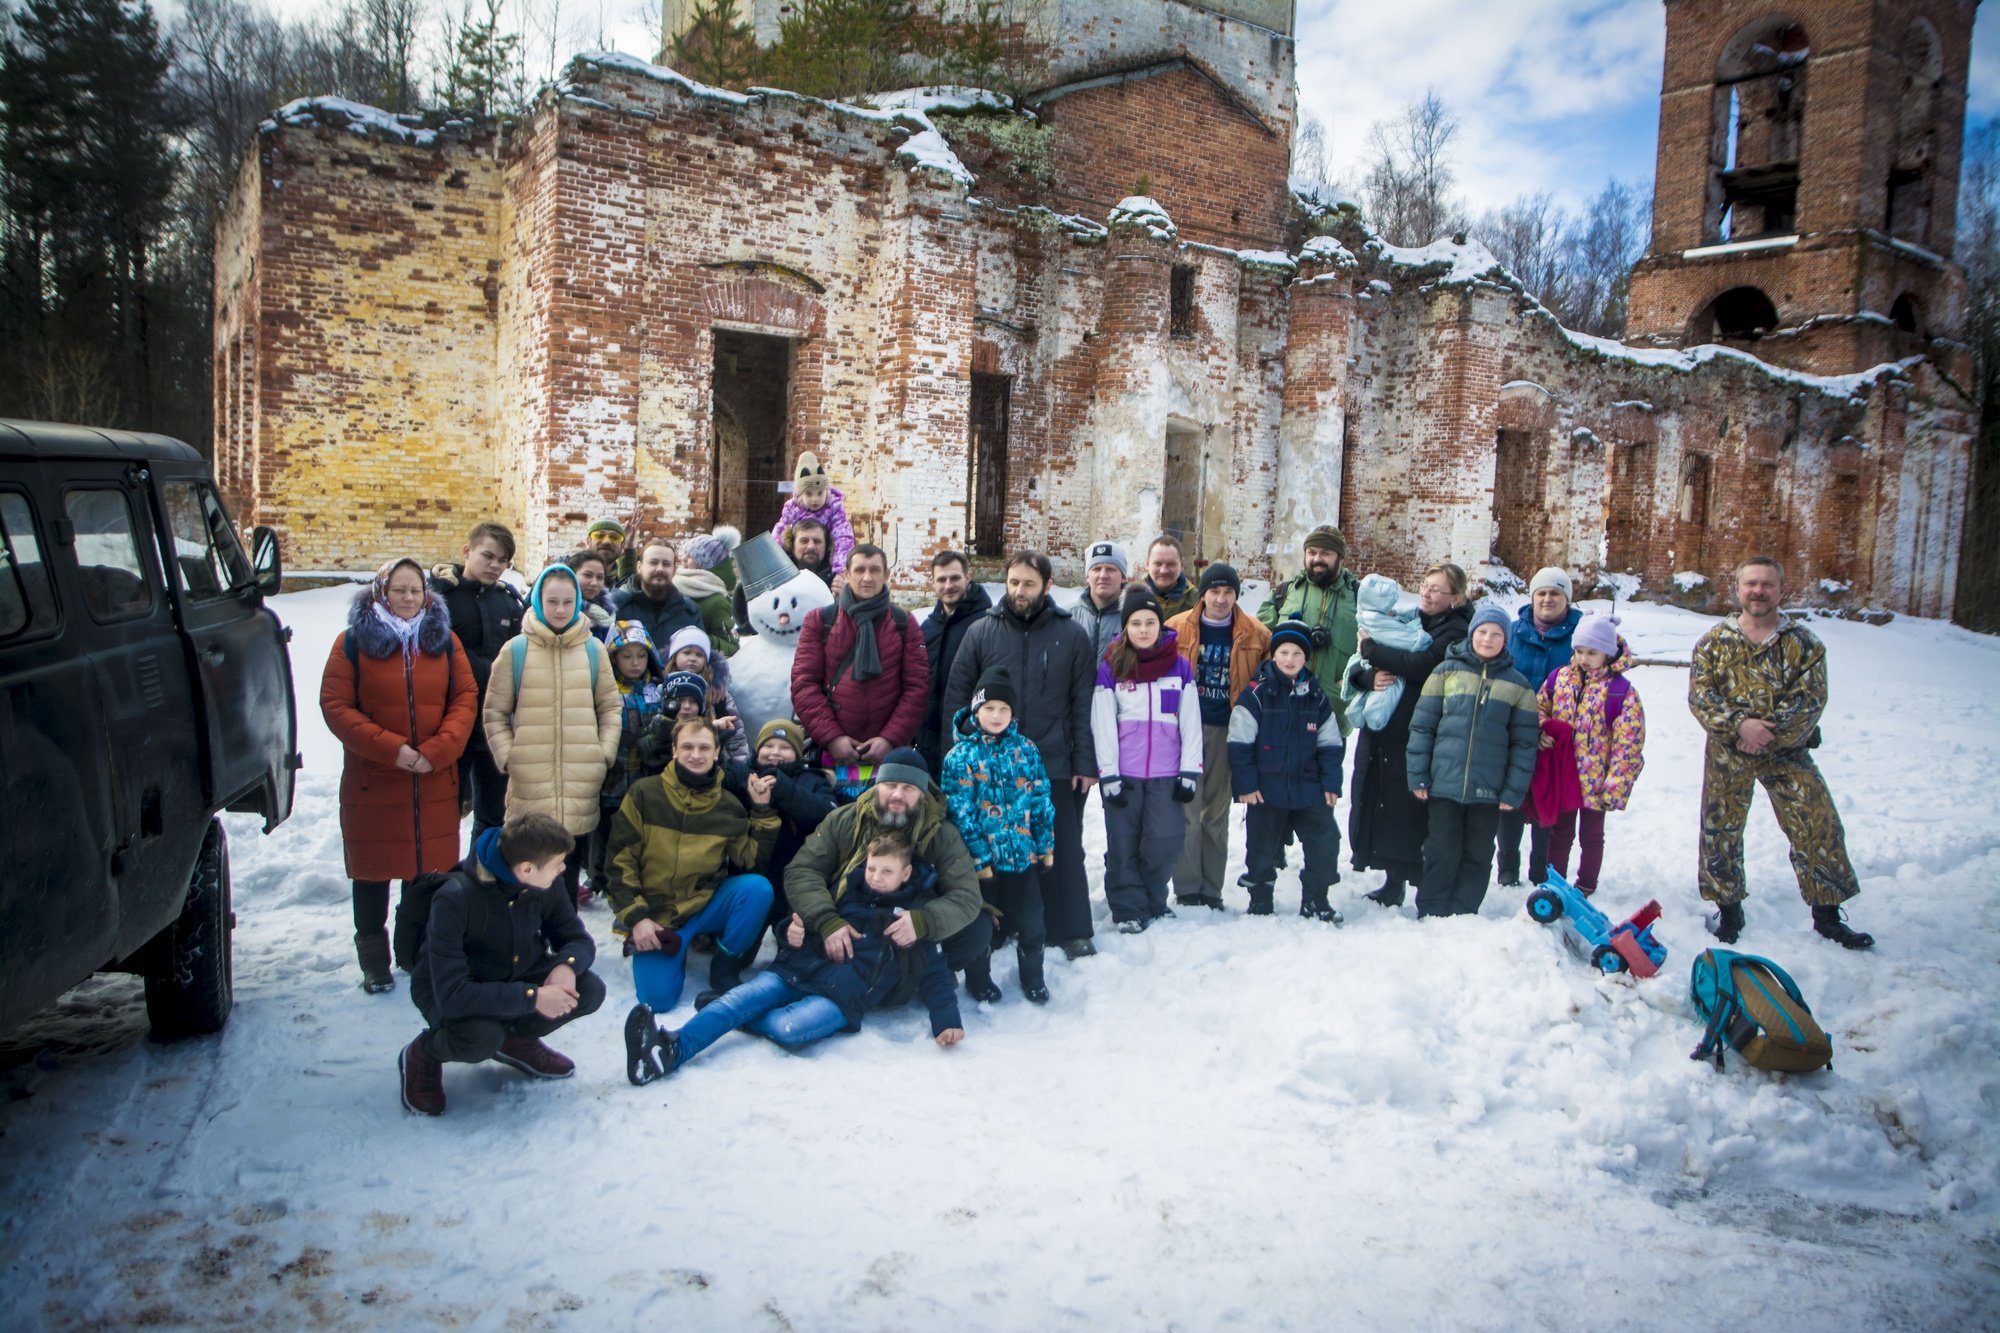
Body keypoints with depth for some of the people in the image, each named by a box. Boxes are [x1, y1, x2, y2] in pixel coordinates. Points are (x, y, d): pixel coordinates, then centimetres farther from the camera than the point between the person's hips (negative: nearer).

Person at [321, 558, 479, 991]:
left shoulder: (445, 641, 7)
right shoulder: (353, 642, -1)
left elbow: (466, 698, 2)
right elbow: (334, 706, -6)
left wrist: (438, 750, -12)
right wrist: (390, 748, -15)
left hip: (434, 783, 2)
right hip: (371, 780, -2)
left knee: (427, 869, 7)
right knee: (373, 873, 6)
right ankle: (374, 961, 20)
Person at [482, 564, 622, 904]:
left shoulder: (593, 650, 8)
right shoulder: (515, 651, 3)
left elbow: (611, 707, 12)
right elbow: (495, 713, 6)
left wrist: (605, 752, 2)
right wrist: (507, 756, -3)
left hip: (581, 784, 2)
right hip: (530, 783, -2)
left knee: (571, 862, 8)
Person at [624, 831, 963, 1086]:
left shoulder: (917, 915, 6)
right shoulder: (849, 890, 18)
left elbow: (935, 974, 6)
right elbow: (815, 922, 27)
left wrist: (946, 1020, -8)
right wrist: (794, 935, 3)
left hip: (844, 995, -4)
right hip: (799, 971, 4)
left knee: (789, 1029, -33)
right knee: (740, 998, -24)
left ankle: (733, 1010, -11)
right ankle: (672, 1049, -37)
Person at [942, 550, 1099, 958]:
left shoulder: (1071, 635, 1)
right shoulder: (981, 631, 2)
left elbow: (1083, 704, 1)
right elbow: (956, 698, 4)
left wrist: (1085, 762, -4)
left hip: (1055, 767, -1)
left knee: (1063, 850, 7)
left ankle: (1071, 930, 19)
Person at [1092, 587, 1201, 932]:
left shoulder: (1180, 666, 5)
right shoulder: (1110, 667, -1)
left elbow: (1191, 723, 5)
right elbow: (1102, 725, -3)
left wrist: (1190, 772, -1)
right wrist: (1108, 775, -7)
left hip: (1167, 774, 1)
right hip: (1123, 773, -1)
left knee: (1165, 841, 0)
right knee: (1123, 845, 2)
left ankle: (1154, 902, 20)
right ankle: (1129, 909, 14)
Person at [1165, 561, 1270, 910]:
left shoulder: (1256, 635, 2)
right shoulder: (1177, 629, -2)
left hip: (1227, 732, 2)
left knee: (1217, 813, 10)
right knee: (1187, 810, -3)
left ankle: (1211, 891, 18)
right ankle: (1186, 890, 5)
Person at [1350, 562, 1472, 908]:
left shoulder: (1456, 632, -4)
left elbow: (1419, 665, -21)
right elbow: (1357, 671, 12)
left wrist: (1370, 648, -10)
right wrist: (1371, 677, -11)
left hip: (1416, 736, -6)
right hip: (1380, 732, 7)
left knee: (1405, 809, -6)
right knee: (1377, 802, 8)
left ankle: (1401, 882, 5)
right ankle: (1393, 881, 19)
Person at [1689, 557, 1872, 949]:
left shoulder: (1803, 642, -1)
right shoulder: (1715, 641, 0)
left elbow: (1810, 698, -10)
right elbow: (1698, 696, -8)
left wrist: (1768, 733, -19)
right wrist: (1740, 724, -22)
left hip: (1787, 753, 0)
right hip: (1727, 754, 1)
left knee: (1819, 827, -3)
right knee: (1720, 830, 6)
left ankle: (1827, 915, 13)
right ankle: (1728, 911, 24)